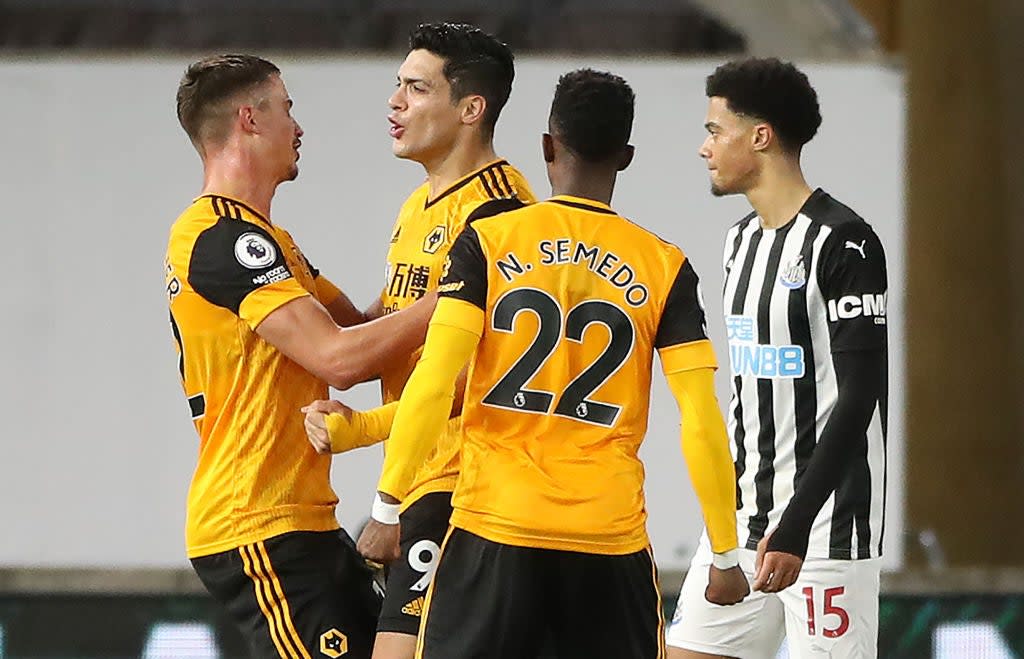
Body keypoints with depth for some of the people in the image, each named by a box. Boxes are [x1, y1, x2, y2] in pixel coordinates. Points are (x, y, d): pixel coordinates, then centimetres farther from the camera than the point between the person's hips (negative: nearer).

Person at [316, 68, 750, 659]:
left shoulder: (487, 242, 0)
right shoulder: (664, 267, 3)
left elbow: (435, 383, -9)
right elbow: (703, 422, -1)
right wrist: (726, 555, 4)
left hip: (495, 527, -1)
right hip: (612, 540, 1)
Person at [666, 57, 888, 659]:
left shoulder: (842, 243, -14)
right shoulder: (742, 241, 14)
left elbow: (859, 398, -19)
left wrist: (795, 526, -24)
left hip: (825, 522, -9)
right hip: (742, 516, 9)